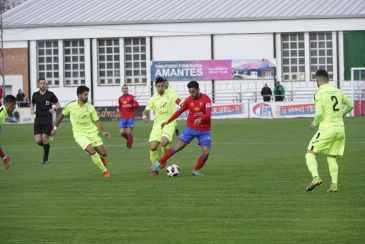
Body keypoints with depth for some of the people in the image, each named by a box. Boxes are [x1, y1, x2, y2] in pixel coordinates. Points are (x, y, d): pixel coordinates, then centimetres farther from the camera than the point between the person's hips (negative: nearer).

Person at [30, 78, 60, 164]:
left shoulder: (50, 94, 0)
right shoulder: (35, 95, 7)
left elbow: (57, 104, 9)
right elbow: (32, 104, 24)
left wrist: (54, 109, -12)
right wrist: (32, 110, 3)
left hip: (48, 119, -3)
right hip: (38, 119, 3)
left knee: (45, 138, -10)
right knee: (38, 140, -7)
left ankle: (45, 158, 5)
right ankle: (46, 146, 28)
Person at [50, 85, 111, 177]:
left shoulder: (90, 107, -7)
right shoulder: (71, 106, -9)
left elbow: (97, 121, -1)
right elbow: (62, 115, 9)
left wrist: (103, 131, -17)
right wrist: (55, 128, 14)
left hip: (92, 133, 2)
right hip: (79, 134, -2)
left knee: (103, 153, -2)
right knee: (92, 151, -24)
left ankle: (101, 158, 38)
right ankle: (104, 171, -7)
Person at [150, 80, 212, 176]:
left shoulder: (206, 99, -12)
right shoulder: (188, 100, -1)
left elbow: (208, 114, -24)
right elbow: (180, 111, 14)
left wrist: (200, 119, -45)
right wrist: (168, 121, 14)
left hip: (204, 131, -1)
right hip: (191, 128, 1)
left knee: (206, 152, -14)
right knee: (178, 147, -7)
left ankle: (196, 170, 8)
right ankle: (159, 163, 2)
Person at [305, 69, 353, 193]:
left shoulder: (319, 93, -9)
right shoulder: (338, 91, 10)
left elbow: (319, 113, -18)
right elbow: (350, 106, 21)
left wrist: (315, 123, 1)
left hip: (326, 129, -6)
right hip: (340, 129, 6)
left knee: (310, 154, 3)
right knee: (332, 158, 14)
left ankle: (315, 177, -19)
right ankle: (334, 184, -1)